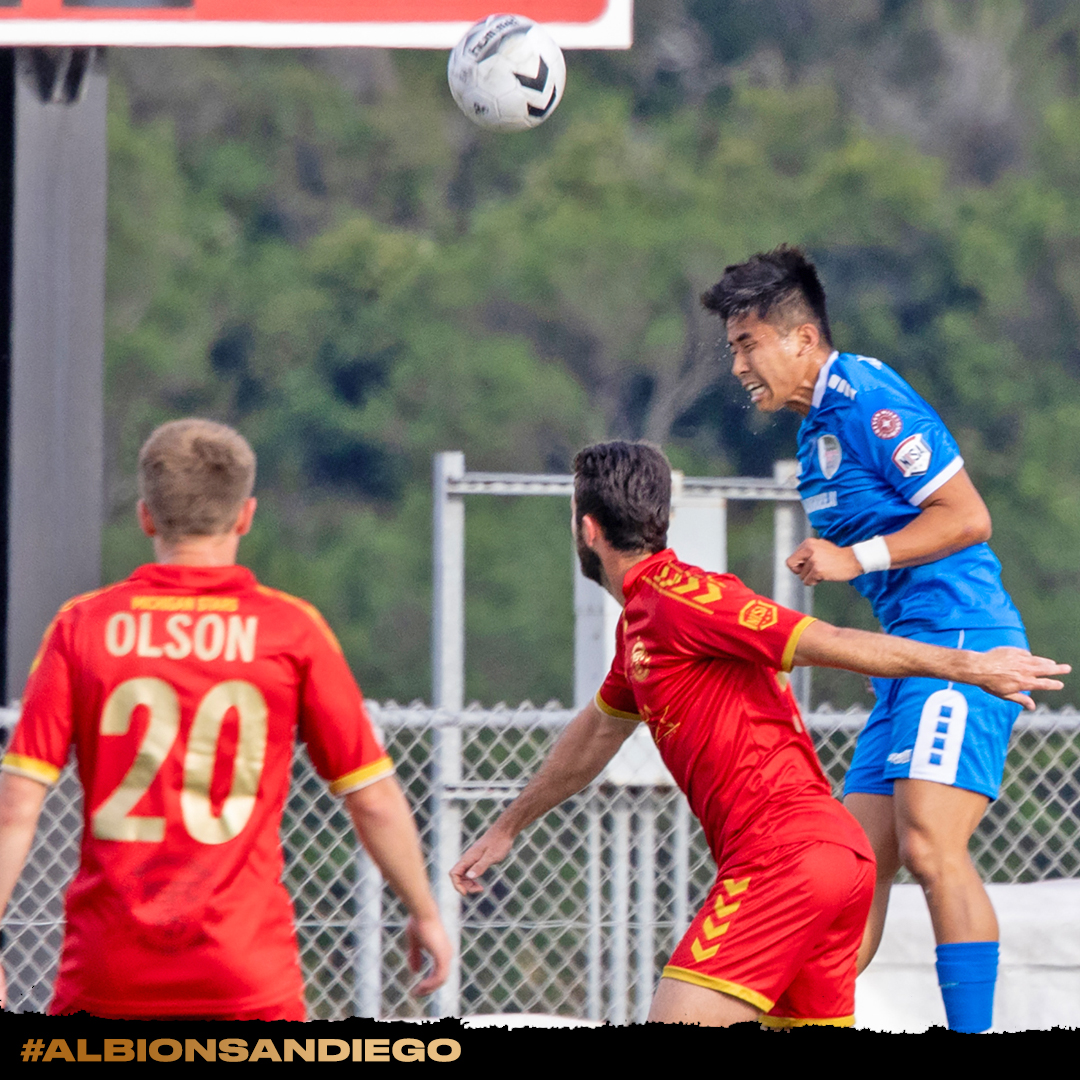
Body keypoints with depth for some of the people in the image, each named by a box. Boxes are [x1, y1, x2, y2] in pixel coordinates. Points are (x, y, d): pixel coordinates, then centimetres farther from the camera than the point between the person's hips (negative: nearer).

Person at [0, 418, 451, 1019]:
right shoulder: (292, 630, 0)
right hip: (247, 974, -1)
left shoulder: (82, 626, 1)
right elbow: (373, 799, 3)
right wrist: (425, 913, 17)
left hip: (107, 976, 1)